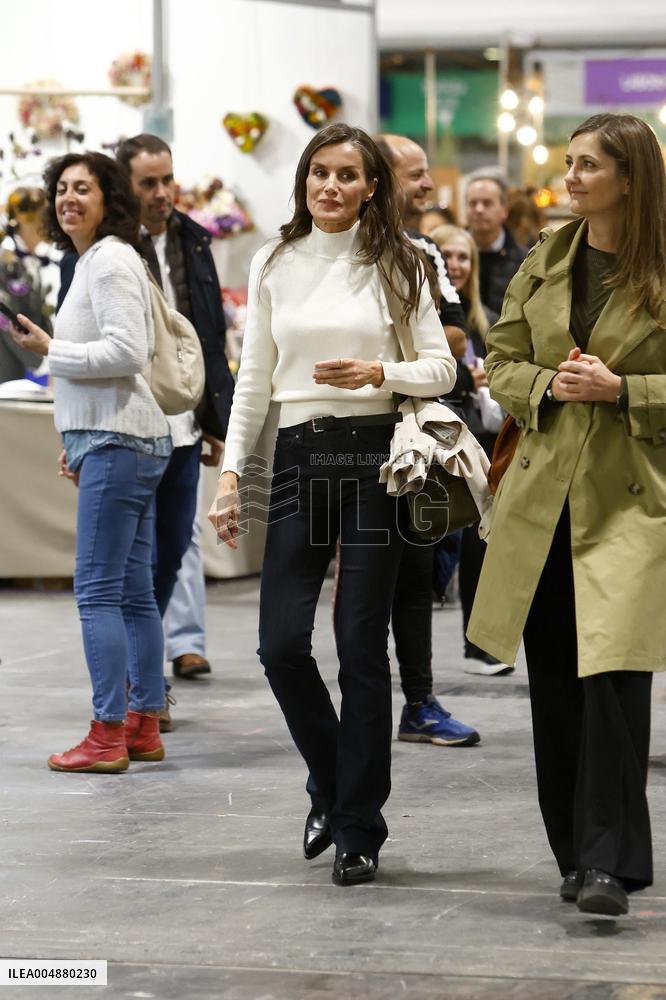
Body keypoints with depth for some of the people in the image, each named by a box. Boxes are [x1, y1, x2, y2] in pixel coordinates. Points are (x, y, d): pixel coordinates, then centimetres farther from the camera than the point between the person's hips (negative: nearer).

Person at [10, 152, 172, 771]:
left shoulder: (111, 261, -10)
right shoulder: (91, 262, 20)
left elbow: (128, 351, -20)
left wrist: (50, 350, -12)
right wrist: (79, 442, 21)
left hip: (118, 443, -10)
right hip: (117, 440, 10)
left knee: (98, 591, -10)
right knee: (134, 592, 10)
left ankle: (108, 736, -9)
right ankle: (143, 726, 14)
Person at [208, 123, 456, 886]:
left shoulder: (395, 265, 3)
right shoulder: (273, 265, 10)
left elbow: (441, 367, 3)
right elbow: (254, 379, 12)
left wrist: (378, 374, -15)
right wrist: (230, 470, 5)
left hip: (375, 456, -2)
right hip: (299, 458, 2)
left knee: (361, 646, -2)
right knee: (281, 643, -5)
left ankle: (358, 826, 8)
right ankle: (334, 784, 22)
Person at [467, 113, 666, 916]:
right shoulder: (545, 265, 10)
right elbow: (501, 365, 13)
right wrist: (551, 385, -6)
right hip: (544, 490, 5)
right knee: (554, 684, 9)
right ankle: (577, 854, 21)